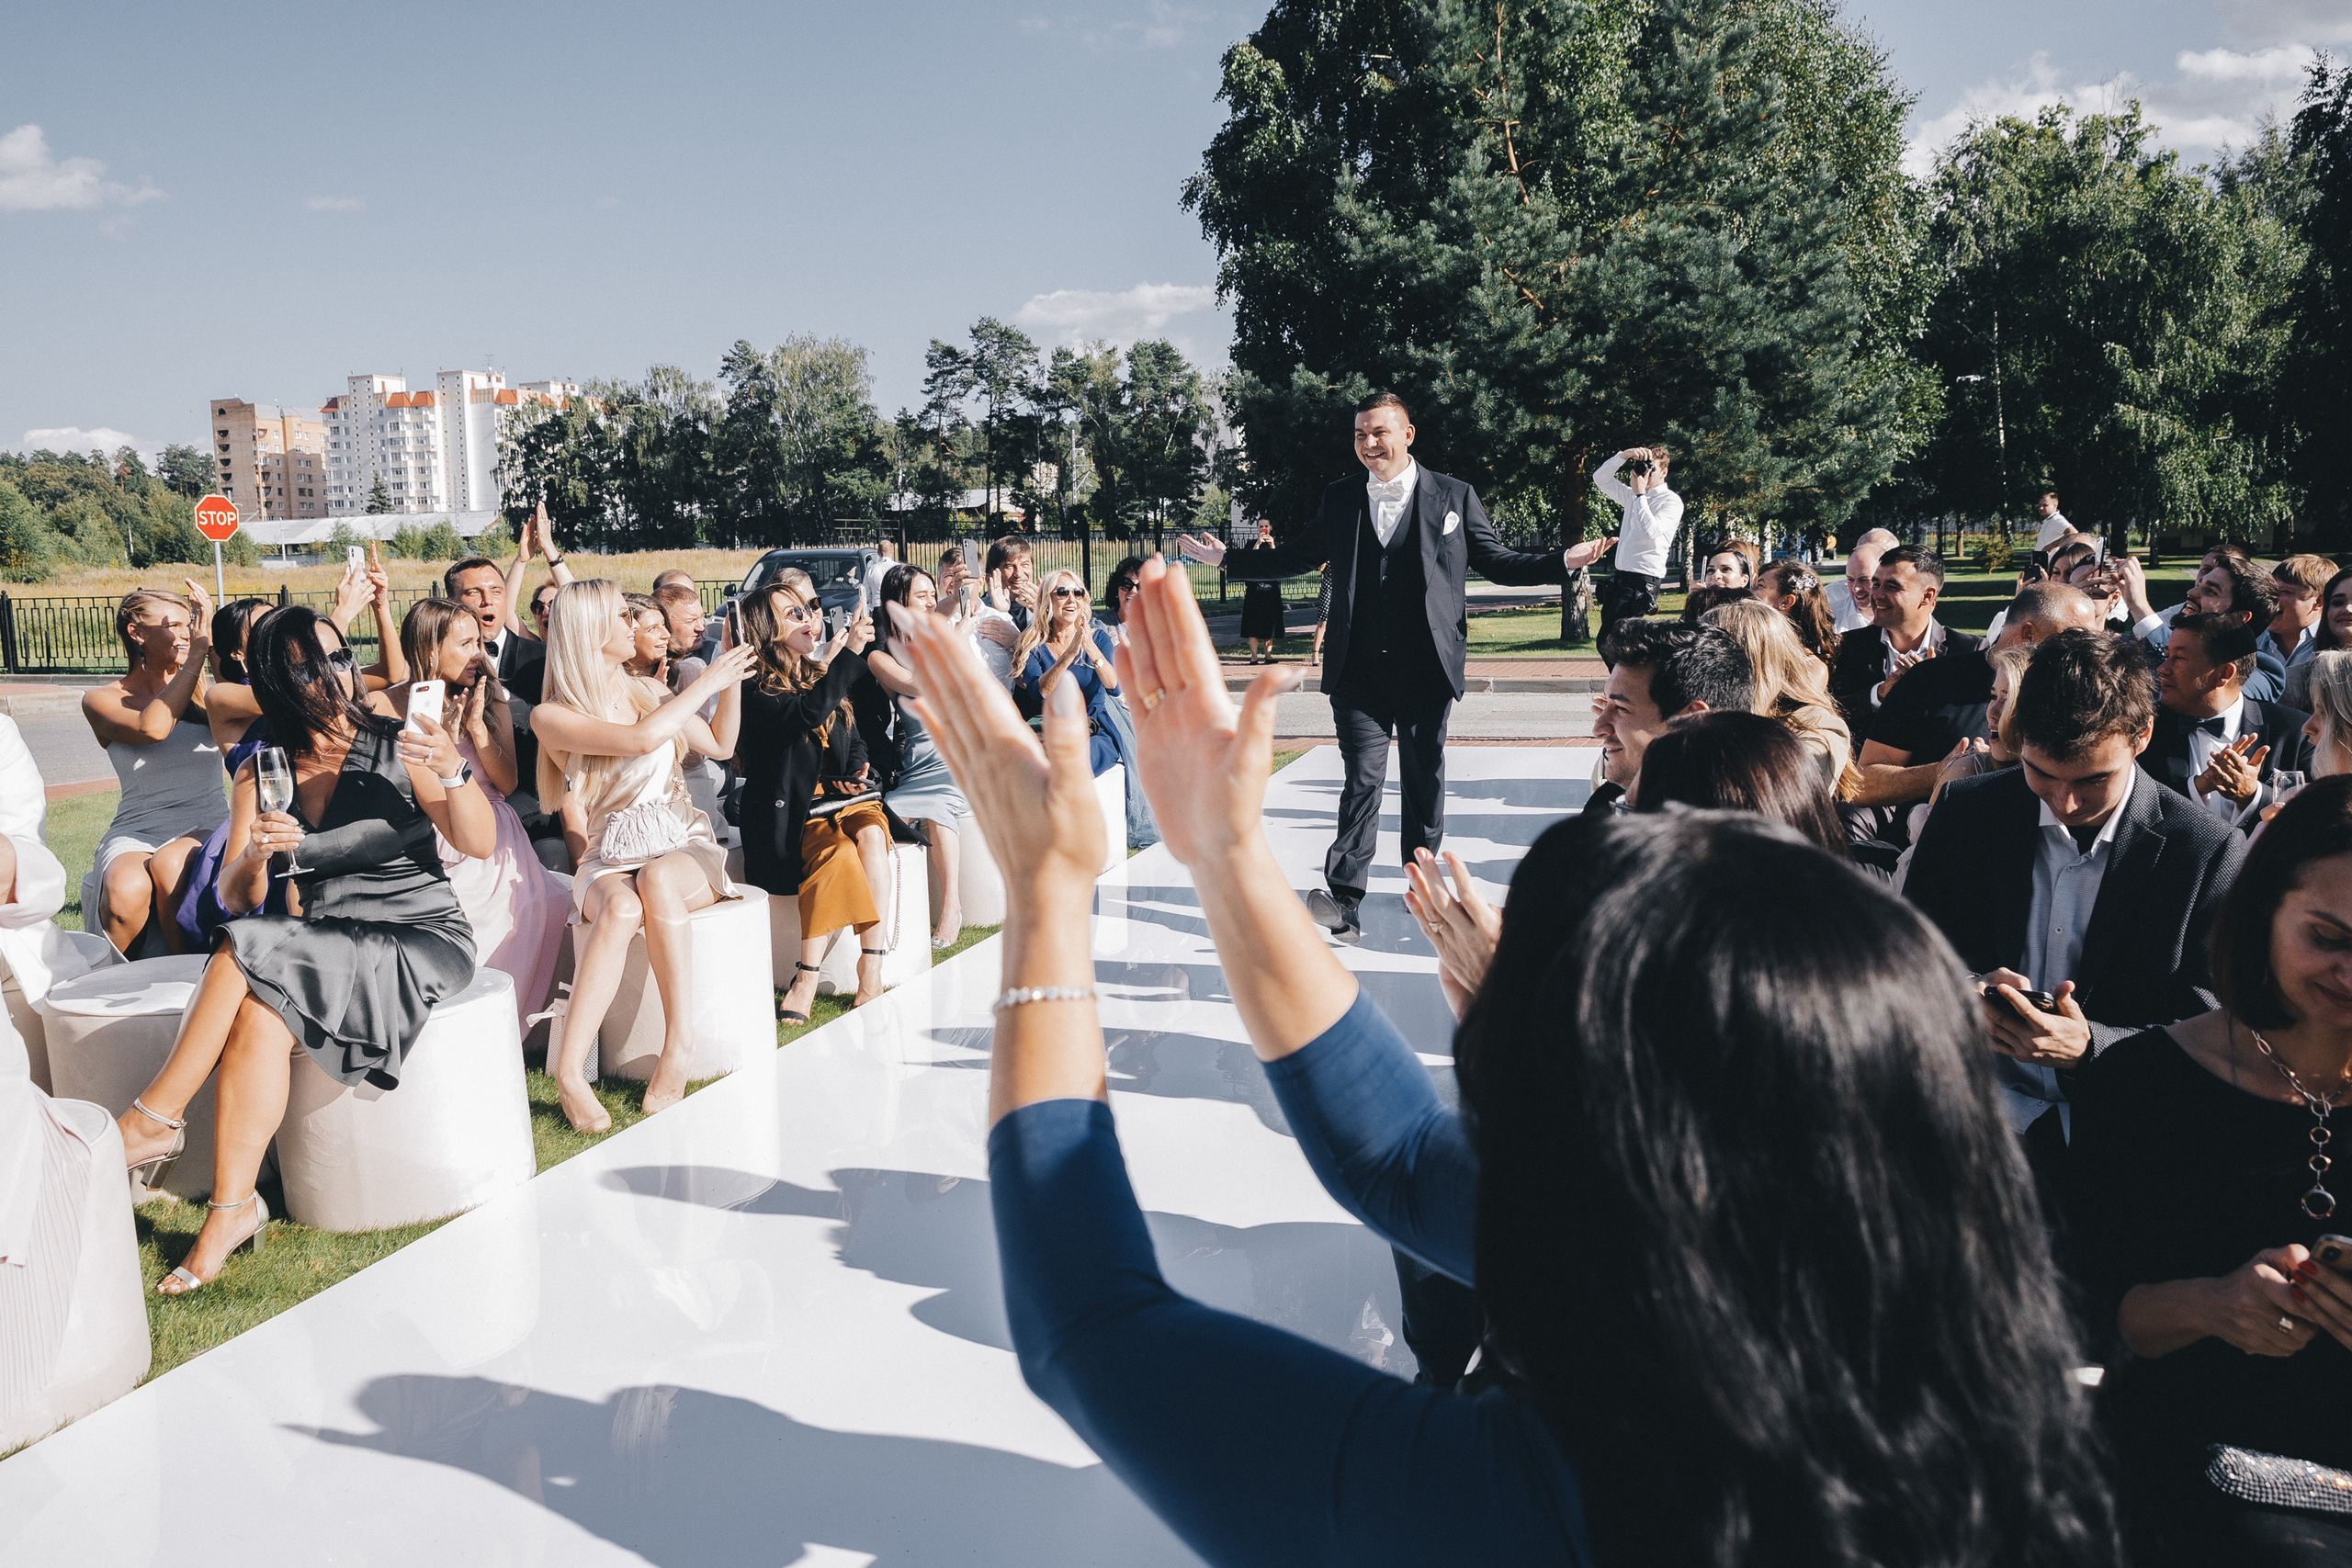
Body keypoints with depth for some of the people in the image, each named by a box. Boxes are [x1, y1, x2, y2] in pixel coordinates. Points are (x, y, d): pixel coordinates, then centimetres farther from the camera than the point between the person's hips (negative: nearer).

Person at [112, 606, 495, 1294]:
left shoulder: (395, 743, -3)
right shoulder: (260, 773, 8)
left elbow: (480, 844, -10)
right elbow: (235, 899, 4)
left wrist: (453, 771, -28)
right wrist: (253, 856, -19)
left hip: (421, 939, -4)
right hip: (322, 948, 4)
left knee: (249, 952, -26)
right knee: (259, 1013, -29)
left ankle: (154, 1119, -13)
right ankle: (233, 1209, -27)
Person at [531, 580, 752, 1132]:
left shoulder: (649, 691, 13)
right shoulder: (551, 717, -3)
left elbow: (720, 745, 26)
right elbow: (639, 739, -18)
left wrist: (732, 681, 13)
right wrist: (707, 682, -10)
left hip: (683, 848, 2)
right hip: (608, 861, -2)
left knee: (656, 882, -35)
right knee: (622, 906, -38)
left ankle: (678, 1050, -36)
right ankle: (570, 1076, -41)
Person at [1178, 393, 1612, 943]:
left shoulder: (1454, 496, 3)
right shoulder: (1340, 499, 9)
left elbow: (1495, 562, 6)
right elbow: (1297, 556, 19)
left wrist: (1564, 562, -7)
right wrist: (1227, 558, 14)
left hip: (1426, 668, 0)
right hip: (1359, 669, 0)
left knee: (1424, 775, 12)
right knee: (1362, 777, -7)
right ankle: (1344, 897, -12)